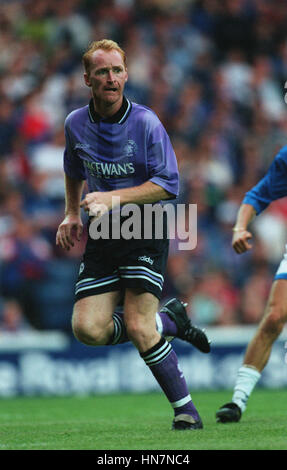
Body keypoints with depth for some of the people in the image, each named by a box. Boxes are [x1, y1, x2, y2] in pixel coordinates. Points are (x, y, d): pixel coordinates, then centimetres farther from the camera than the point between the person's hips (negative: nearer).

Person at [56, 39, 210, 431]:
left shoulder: (146, 123, -11)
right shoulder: (75, 124, 3)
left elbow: (168, 185, -14)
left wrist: (114, 198, -22)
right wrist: (72, 214, 16)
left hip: (146, 233, -5)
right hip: (102, 237, 5)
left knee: (137, 326, -18)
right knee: (88, 329, -11)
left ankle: (185, 408, -1)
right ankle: (169, 321, 13)